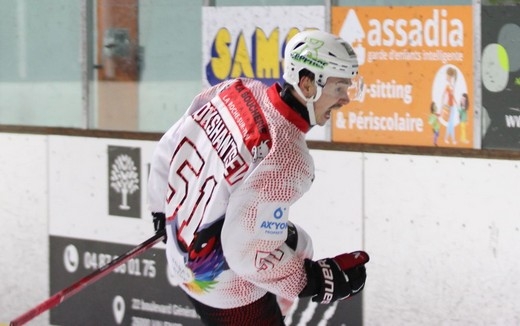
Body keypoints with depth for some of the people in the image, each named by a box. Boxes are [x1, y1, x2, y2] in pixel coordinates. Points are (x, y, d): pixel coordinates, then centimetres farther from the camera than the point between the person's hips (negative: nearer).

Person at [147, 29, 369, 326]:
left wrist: (164, 207, 23)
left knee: (298, 245, 27)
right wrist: (319, 281, -17)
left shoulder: (235, 91, -9)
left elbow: (170, 149, 4)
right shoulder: (286, 159, -31)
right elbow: (248, 253, -29)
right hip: (225, 288, -9)